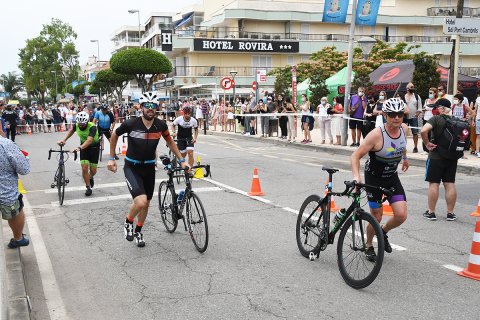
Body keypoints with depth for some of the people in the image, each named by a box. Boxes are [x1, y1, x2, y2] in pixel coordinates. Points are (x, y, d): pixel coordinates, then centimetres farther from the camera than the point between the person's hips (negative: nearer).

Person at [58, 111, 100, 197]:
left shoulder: (92, 127, -32)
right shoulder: (76, 125, -16)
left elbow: (89, 140, -47)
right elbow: (72, 130, 11)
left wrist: (79, 147, -60)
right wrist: (64, 140, 4)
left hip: (94, 147, -3)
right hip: (84, 147, 3)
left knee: (93, 170, 0)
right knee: (84, 168, -10)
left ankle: (90, 177, 37)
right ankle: (88, 187, 6)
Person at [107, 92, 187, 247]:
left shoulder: (161, 125, -10)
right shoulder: (131, 124, -19)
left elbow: (170, 142, 9)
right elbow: (114, 136, 0)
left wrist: (181, 161, 5)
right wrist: (111, 158, 1)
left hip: (149, 167, 4)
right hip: (132, 167, -4)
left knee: (146, 204, 15)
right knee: (141, 202, -22)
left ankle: (138, 231, 41)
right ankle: (128, 223, 10)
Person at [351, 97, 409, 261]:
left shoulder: (404, 128, -9)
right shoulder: (377, 134, -27)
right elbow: (356, 156, -25)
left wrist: (405, 157, 30)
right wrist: (356, 177, -38)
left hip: (392, 177, 5)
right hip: (374, 178, -5)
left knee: (401, 215, -6)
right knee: (376, 217, 3)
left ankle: (384, 232, 27)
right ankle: (369, 246, 30)